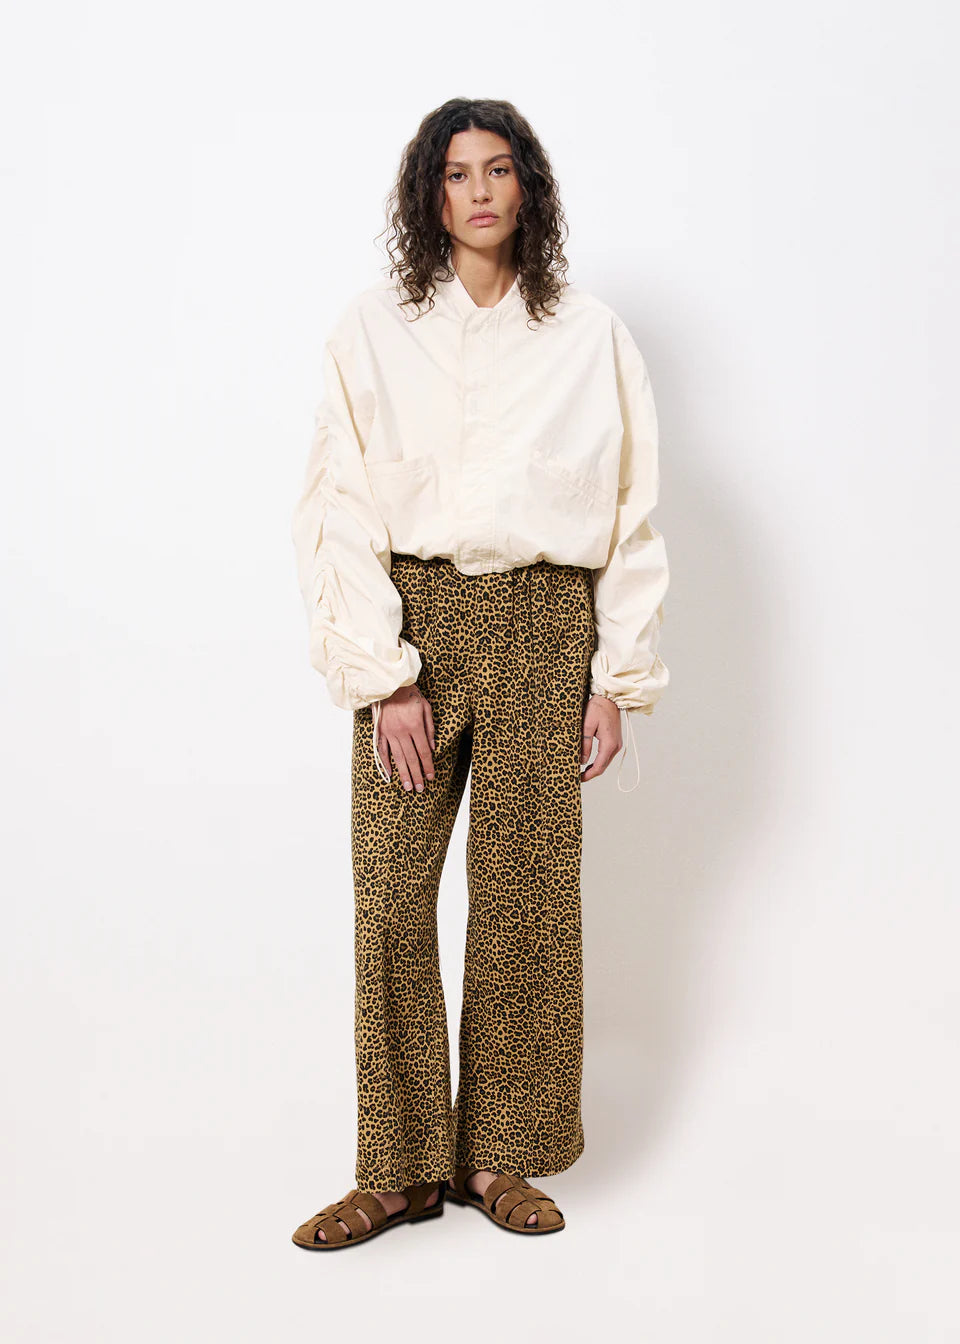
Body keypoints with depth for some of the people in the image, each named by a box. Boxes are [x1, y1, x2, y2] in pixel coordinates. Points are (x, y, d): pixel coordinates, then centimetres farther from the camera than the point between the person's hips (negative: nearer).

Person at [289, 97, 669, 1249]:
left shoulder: (592, 337, 6)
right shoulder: (374, 330, 3)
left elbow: (632, 518, 6)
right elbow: (340, 513, -2)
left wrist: (619, 679, 1)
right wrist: (385, 675, -10)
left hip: (543, 628, 1)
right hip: (413, 620, 0)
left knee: (525, 894, 4)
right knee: (389, 893, -1)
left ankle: (496, 1155, 20)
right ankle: (400, 1167, 13)